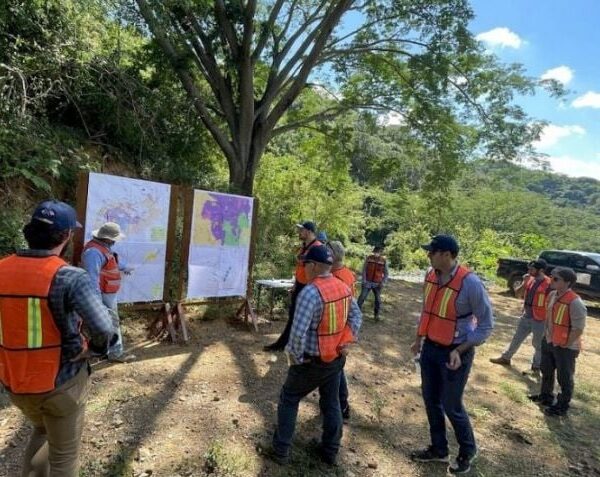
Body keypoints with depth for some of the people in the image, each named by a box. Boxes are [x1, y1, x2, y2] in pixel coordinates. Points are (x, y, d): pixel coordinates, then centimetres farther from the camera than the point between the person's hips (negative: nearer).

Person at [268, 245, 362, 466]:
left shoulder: (310, 292, -27)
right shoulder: (344, 288, -2)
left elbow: (298, 332, -29)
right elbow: (356, 316, 10)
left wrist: (296, 356, -14)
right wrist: (347, 342, 12)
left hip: (312, 361, -6)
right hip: (337, 359, 6)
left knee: (288, 400, 15)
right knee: (331, 404, 20)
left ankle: (281, 451, 24)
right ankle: (330, 452, 35)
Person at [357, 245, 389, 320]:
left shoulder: (384, 261, -4)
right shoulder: (369, 258, -5)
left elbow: (386, 273, 3)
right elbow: (364, 269, -2)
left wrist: (383, 283, -8)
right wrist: (364, 280, -10)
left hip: (377, 284, 1)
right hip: (367, 282, -1)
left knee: (378, 300, 7)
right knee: (362, 297, -5)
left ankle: (376, 314, 24)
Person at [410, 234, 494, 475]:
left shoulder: (470, 282, -23)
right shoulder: (430, 275, -3)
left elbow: (486, 324, -14)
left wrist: (460, 350, -19)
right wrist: (418, 339, 15)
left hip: (455, 352, -6)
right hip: (430, 347, 6)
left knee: (451, 405, 9)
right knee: (431, 400, 17)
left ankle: (467, 451, 37)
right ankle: (439, 449, 39)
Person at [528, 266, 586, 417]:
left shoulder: (575, 302, -25)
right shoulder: (552, 295, -1)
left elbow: (578, 329, -22)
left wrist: (564, 344, -16)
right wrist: (546, 334, 11)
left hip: (566, 348, -8)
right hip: (549, 342, 8)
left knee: (565, 378, 10)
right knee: (546, 372, 23)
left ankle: (562, 406, 27)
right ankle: (546, 396, 42)